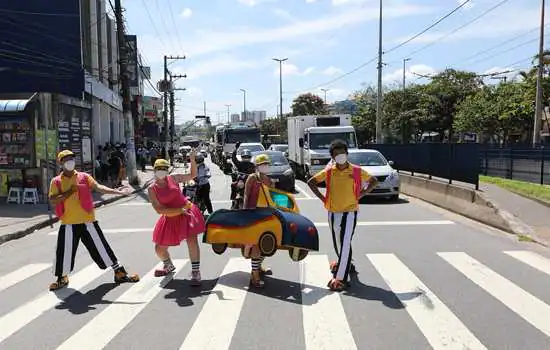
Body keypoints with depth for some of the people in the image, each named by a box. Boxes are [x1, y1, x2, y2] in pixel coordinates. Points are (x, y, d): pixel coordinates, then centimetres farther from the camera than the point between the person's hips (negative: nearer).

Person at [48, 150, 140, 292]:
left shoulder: (84, 177, 4)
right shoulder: (56, 182, 4)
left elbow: (98, 187, -10)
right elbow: (53, 200, -6)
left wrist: (118, 192, -23)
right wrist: (69, 191, -15)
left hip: (87, 221, 0)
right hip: (68, 224, 0)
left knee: (101, 247, 3)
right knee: (65, 252, 8)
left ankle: (120, 273, 10)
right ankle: (62, 279, 33)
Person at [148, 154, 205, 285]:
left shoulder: (173, 178, -5)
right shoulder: (152, 189, -7)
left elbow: (192, 175, 4)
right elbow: (159, 209, -12)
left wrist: (192, 160, -12)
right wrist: (179, 210, -18)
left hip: (186, 212, -2)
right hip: (170, 219, 2)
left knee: (192, 240, -18)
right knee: (159, 249, 9)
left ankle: (195, 272, -6)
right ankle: (169, 266, 42)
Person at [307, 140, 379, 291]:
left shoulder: (356, 171, -6)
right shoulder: (328, 172, -3)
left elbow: (374, 181, 6)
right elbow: (311, 182, 8)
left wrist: (360, 195, -2)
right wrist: (322, 198, 1)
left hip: (350, 212, -3)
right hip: (333, 212, 3)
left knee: (345, 244, -9)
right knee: (337, 243, 16)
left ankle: (340, 278, -6)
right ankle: (345, 263, 44)